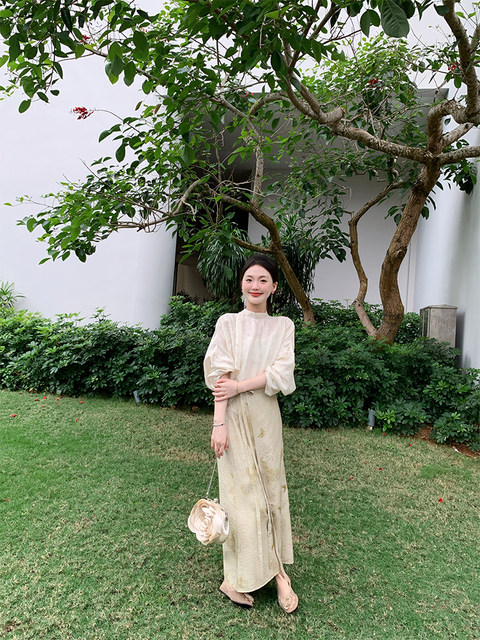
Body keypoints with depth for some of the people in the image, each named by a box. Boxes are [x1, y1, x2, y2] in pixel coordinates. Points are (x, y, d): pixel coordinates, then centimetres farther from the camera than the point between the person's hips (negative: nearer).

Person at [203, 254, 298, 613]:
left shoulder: (283, 327, 5)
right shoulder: (228, 323, -1)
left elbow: (281, 372, -7)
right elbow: (220, 377, -8)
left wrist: (239, 386, -16)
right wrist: (219, 423, -14)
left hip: (266, 416, 3)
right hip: (235, 417, -2)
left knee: (271, 488, 9)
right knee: (241, 494, 2)